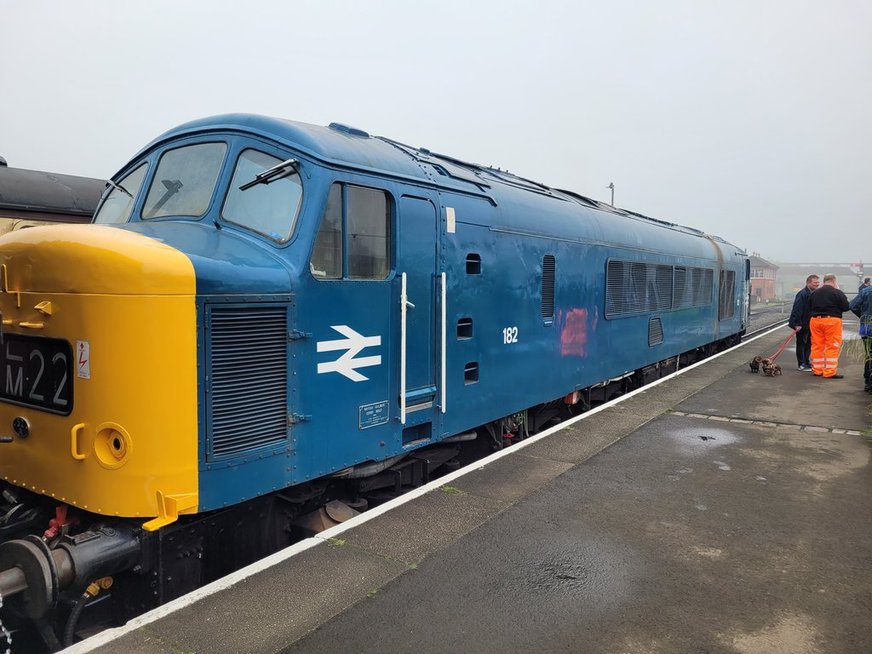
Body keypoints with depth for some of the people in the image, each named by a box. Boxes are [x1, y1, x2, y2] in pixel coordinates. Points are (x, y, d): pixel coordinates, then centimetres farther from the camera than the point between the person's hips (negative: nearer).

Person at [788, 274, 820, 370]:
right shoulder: (802, 294, -17)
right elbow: (797, 309, -21)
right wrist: (797, 324, -24)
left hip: (810, 324, 9)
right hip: (802, 324, -9)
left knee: (809, 344, 15)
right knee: (801, 343, -1)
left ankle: (806, 362, 25)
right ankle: (801, 364, 6)